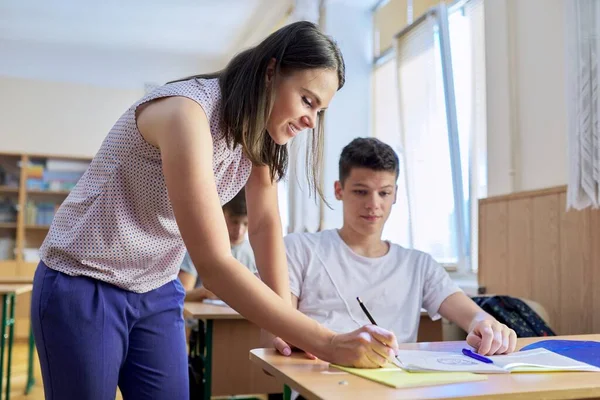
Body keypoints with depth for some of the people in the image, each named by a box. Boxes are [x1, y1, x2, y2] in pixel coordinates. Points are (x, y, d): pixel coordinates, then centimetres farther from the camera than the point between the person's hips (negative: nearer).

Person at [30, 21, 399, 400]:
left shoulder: (259, 130, -3)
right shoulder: (186, 111, -29)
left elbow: (265, 224, -2)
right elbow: (213, 263, -34)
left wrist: (289, 326, -10)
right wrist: (326, 343, -35)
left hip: (158, 293, 7)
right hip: (83, 288, -6)